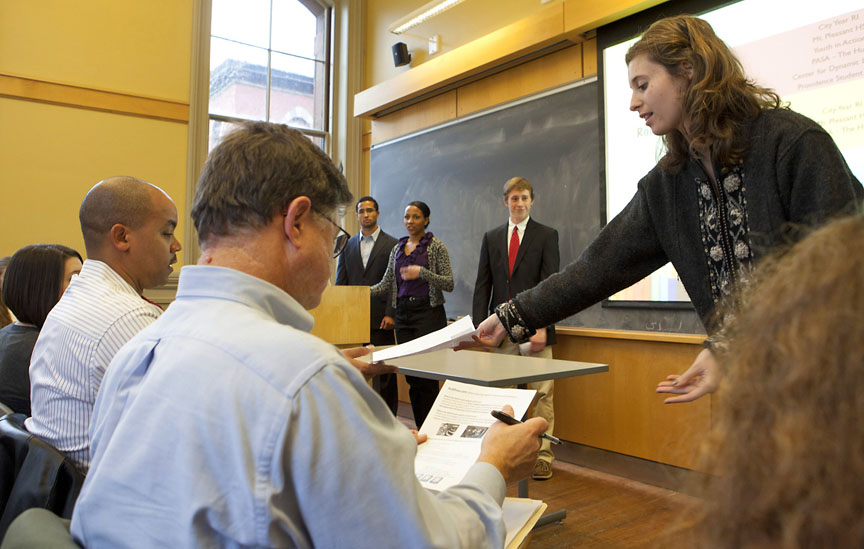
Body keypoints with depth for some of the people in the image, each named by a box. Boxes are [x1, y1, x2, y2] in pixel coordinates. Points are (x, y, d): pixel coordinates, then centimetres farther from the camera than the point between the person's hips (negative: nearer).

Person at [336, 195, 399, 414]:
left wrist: (390, 314, -12)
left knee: (384, 369, 1)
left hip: (380, 317, -3)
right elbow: (340, 283, 13)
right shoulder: (348, 245, 14)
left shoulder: (392, 245, 2)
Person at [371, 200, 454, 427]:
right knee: (410, 374, 7)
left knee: (427, 374, -6)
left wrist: (422, 273, -20)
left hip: (429, 313, -5)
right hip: (403, 314, 6)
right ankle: (420, 430, 18)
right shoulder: (397, 248, 14)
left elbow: (449, 283, -8)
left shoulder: (436, 246, -2)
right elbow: (386, 284, 11)